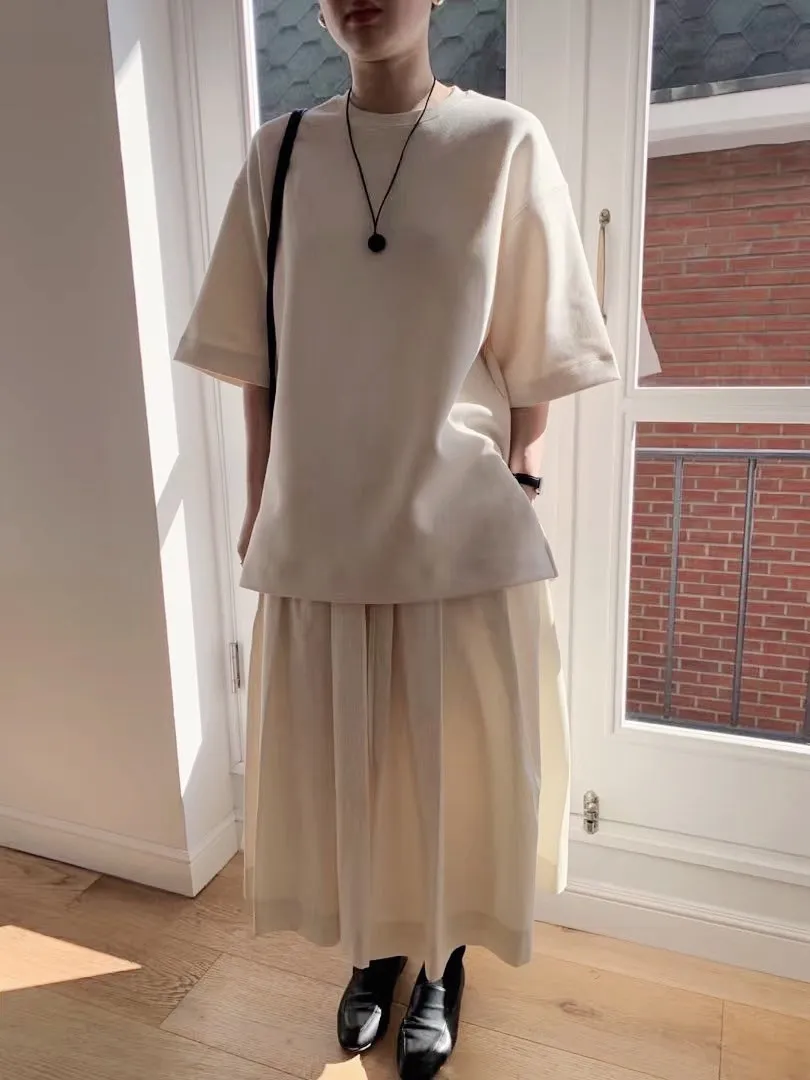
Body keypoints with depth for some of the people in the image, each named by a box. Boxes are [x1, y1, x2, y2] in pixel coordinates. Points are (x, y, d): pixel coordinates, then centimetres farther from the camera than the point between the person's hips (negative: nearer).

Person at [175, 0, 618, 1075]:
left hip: (462, 531, -2)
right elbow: (259, 363, 7)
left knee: (457, 770, 13)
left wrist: (514, 493, -2)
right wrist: (259, 507, 6)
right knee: (339, 769, 16)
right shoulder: (278, 154, 5)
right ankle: (375, 949, 45)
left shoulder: (505, 143, -2)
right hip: (318, 529, 3)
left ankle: (443, 965, 42)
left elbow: (533, 359, 0)